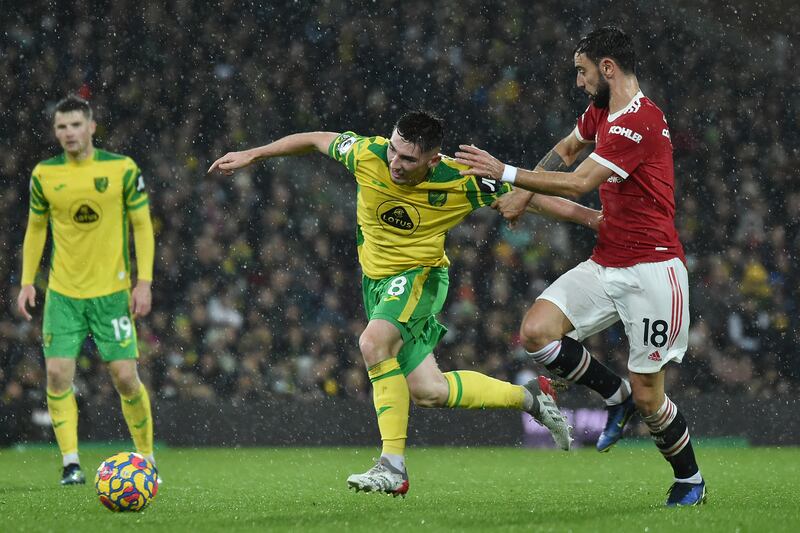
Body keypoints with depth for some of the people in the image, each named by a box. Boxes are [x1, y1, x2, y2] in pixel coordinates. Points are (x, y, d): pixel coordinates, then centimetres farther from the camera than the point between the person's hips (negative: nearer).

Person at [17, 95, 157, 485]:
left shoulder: (122, 169, -4)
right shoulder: (44, 175, 2)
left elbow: (142, 225, 0)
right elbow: (36, 229, 14)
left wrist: (144, 282, -7)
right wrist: (27, 282, 6)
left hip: (112, 291, -2)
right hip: (62, 293, 2)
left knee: (125, 376, -4)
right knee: (58, 373, -10)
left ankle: (147, 459, 15)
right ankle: (70, 464, -4)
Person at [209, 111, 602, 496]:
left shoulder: (459, 183, -21)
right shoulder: (367, 155, -16)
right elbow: (316, 140, 2)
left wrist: (589, 216, -5)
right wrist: (250, 156, 8)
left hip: (419, 274, -5)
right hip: (377, 279, 5)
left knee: (374, 342, -33)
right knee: (427, 391, 2)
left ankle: (393, 466, -30)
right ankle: (530, 397, 24)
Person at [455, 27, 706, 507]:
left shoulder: (640, 121, -19)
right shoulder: (601, 112, 12)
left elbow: (579, 183, -23)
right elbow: (568, 149, 34)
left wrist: (508, 173, -20)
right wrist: (524, 193, 24)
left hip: (651, 269, -9)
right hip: (604, 265, 9)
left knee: (647, 397, -4)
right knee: (536, 331, -12)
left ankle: (691, 483, 21)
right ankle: (616, 395, 9)